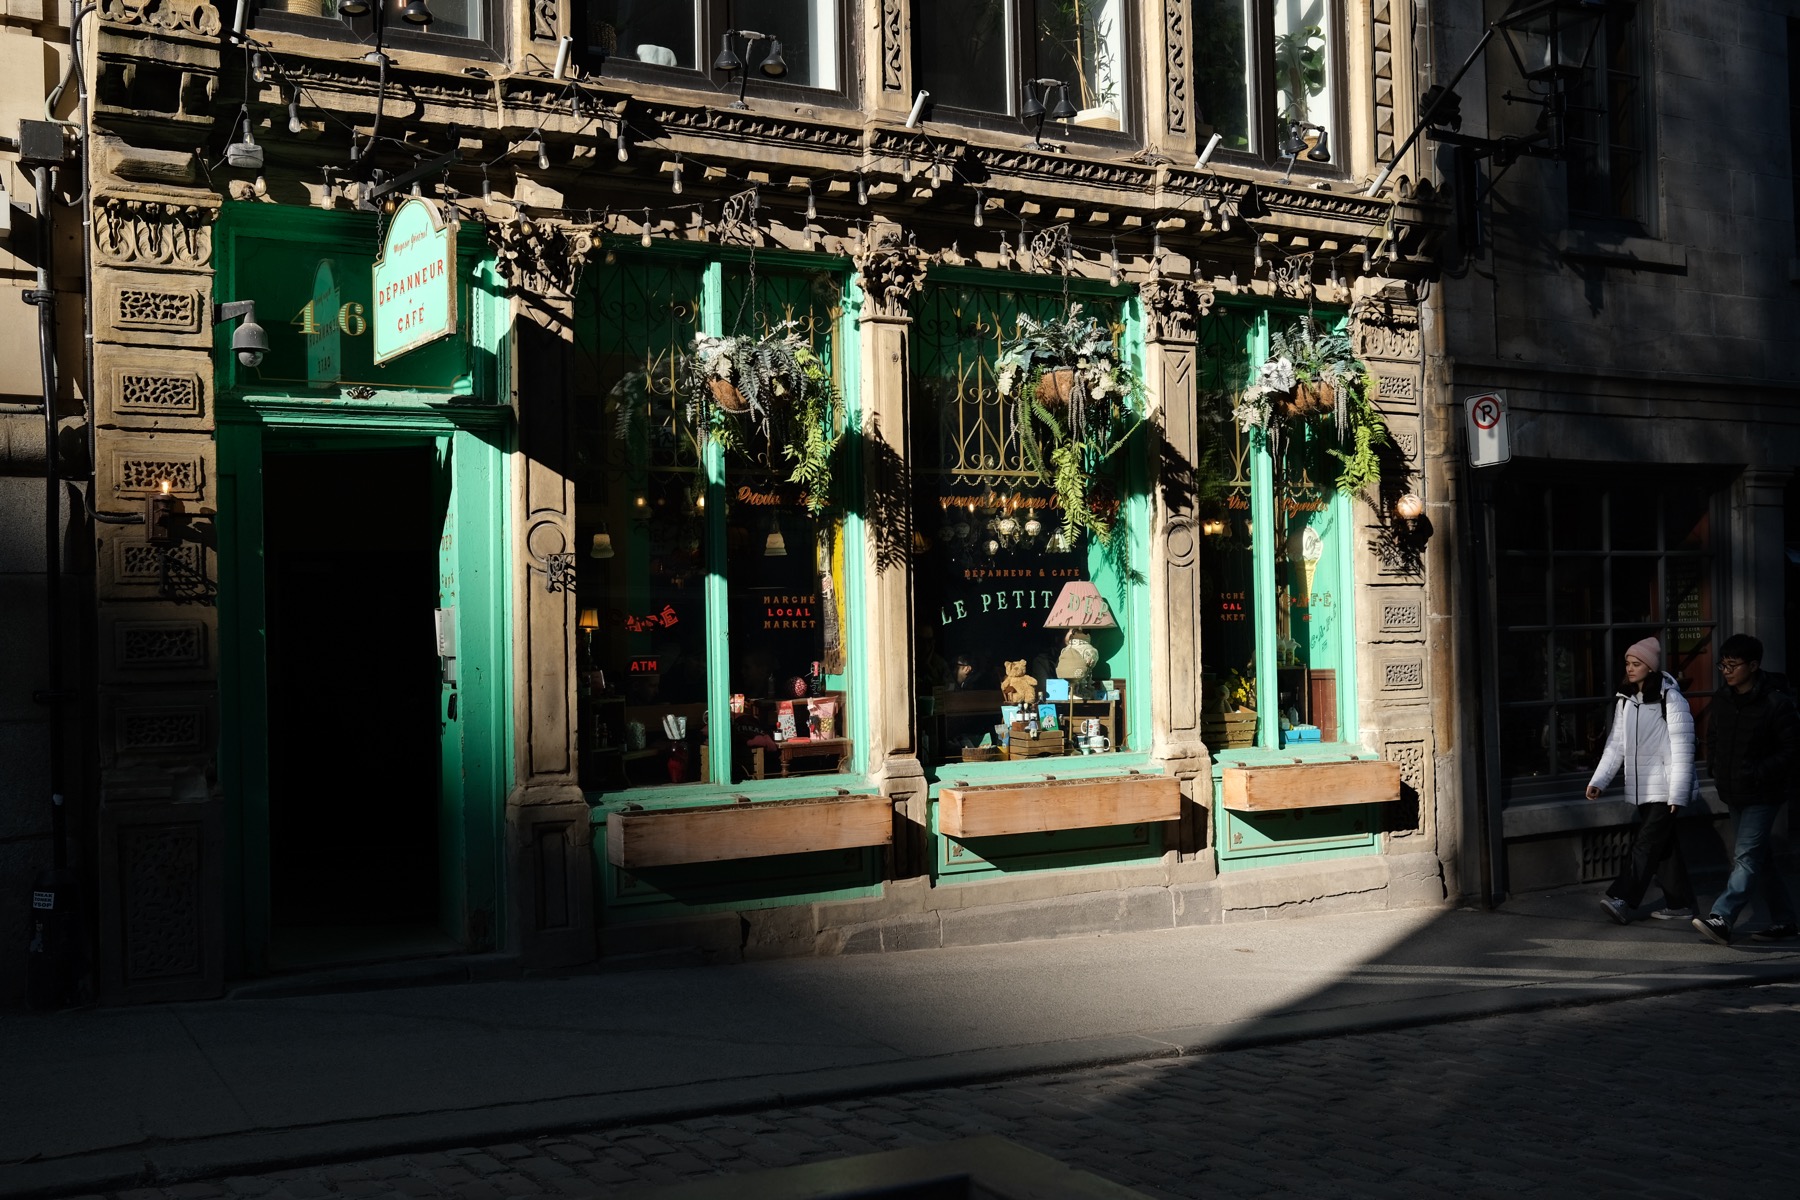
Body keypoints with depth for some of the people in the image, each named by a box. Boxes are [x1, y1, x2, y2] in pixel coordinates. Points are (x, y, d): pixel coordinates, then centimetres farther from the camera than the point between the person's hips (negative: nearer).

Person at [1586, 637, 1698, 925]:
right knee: (1664, 844, 11)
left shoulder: (1670, 698, -11)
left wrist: (1678, 793, -17)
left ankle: (1622, 899, -16)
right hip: (1641, 788, 7)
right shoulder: (1626, 700, 10)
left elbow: (1682, 747, -14)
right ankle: (1679, 902, 18)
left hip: (1665, 788, -7)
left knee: (1647, 842, -11)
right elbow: (1616, 744, 11)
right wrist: (1598, 780, 1)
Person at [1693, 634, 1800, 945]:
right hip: (1734, 792, 8)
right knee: (1759, 857, 14)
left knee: (1747, 858, -12)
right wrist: (1716, 769, 6)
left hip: (1762, 795, -8)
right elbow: (1712, 739, 20)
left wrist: (1758, 773, -18)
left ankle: (1721, 918, -21)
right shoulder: (1721, 700, 7)